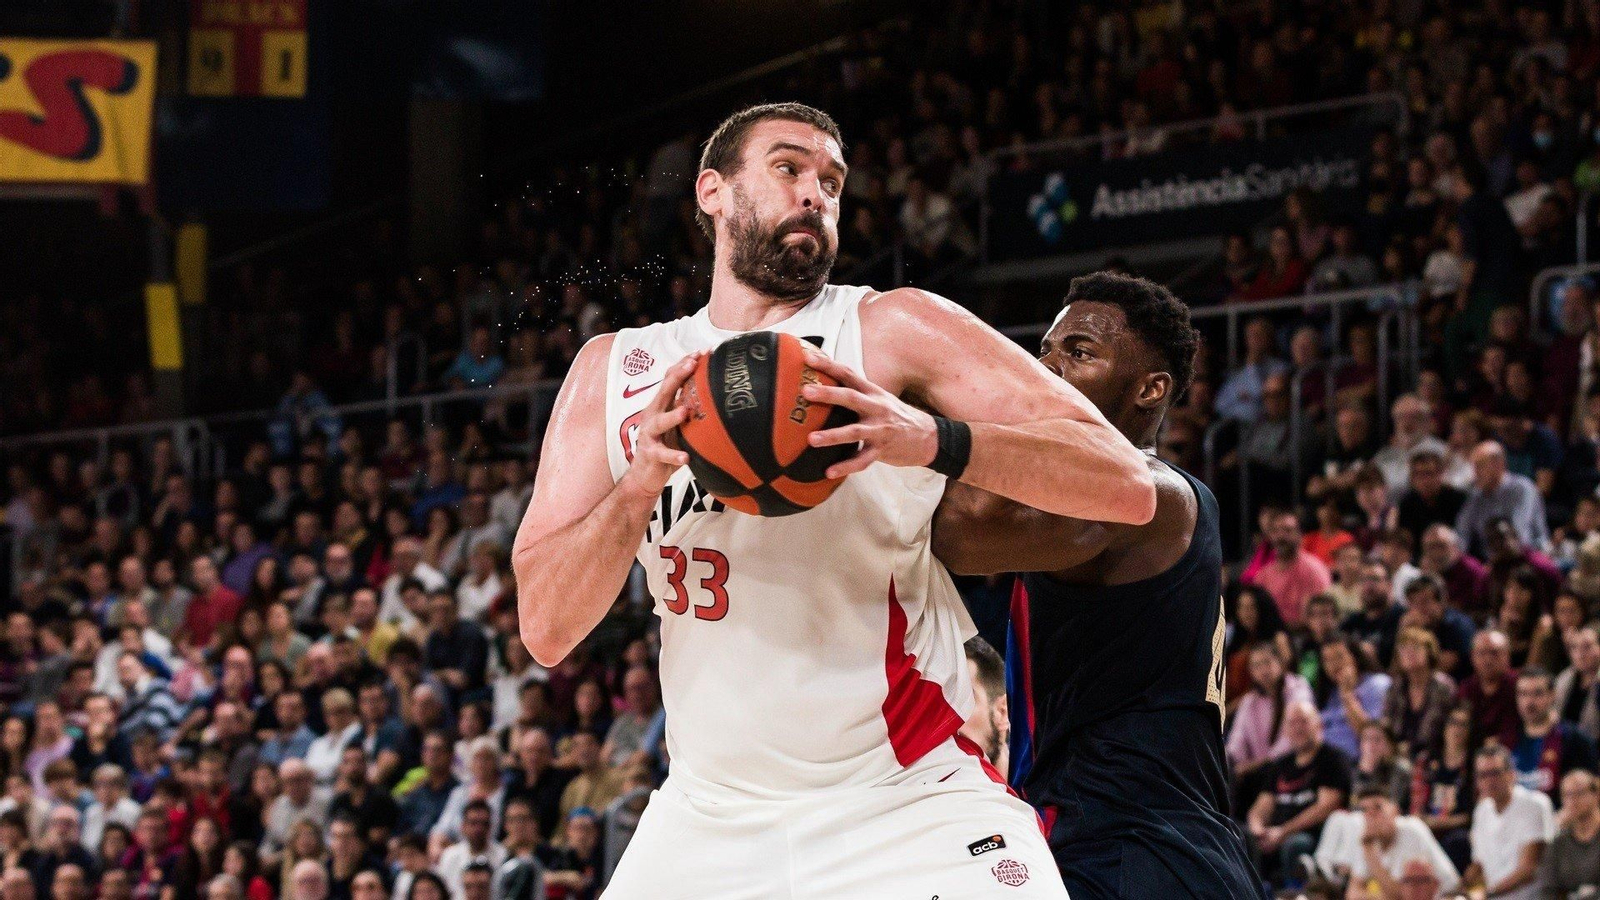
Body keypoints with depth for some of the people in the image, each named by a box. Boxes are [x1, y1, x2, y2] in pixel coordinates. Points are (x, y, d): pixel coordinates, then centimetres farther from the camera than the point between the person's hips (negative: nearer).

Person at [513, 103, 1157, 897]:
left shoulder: (892, 331, -2)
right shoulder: (616, 370, 7)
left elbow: (1128, 487, -13)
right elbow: (545, 630, 0)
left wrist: (934, 442, -28)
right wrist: (639, 487, -17)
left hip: (909, 811, -3)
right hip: (711, 822, 3)